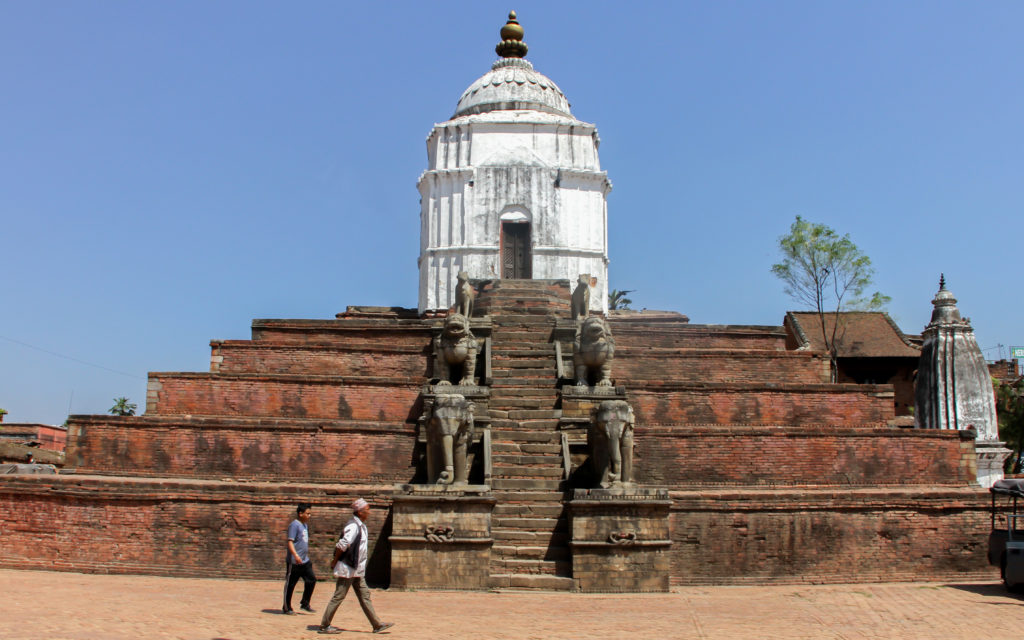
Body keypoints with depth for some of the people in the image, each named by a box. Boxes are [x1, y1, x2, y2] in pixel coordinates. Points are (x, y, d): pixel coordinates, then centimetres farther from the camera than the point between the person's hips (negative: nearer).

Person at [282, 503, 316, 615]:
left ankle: (304, 604, 17)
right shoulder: (294, 525, -12)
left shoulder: (305, 525, 15)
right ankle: (286, 608, 13)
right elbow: (290, 542, -19)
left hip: (305, 561, 8)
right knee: (290, 584, 2)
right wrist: (296, 555, -30)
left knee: (311, 580, 4)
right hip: (294, 562, -8)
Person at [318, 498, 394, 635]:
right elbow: (342, 545, -24)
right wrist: (335, 562, -15)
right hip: (348, 568, -10)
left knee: (364, 595, 9)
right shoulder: (353, 526, -18)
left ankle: (377, 625, 11)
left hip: (357, 570, 10)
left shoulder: (361, 526, 12)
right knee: (338, 596, -2)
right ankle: (324, 626, 7)